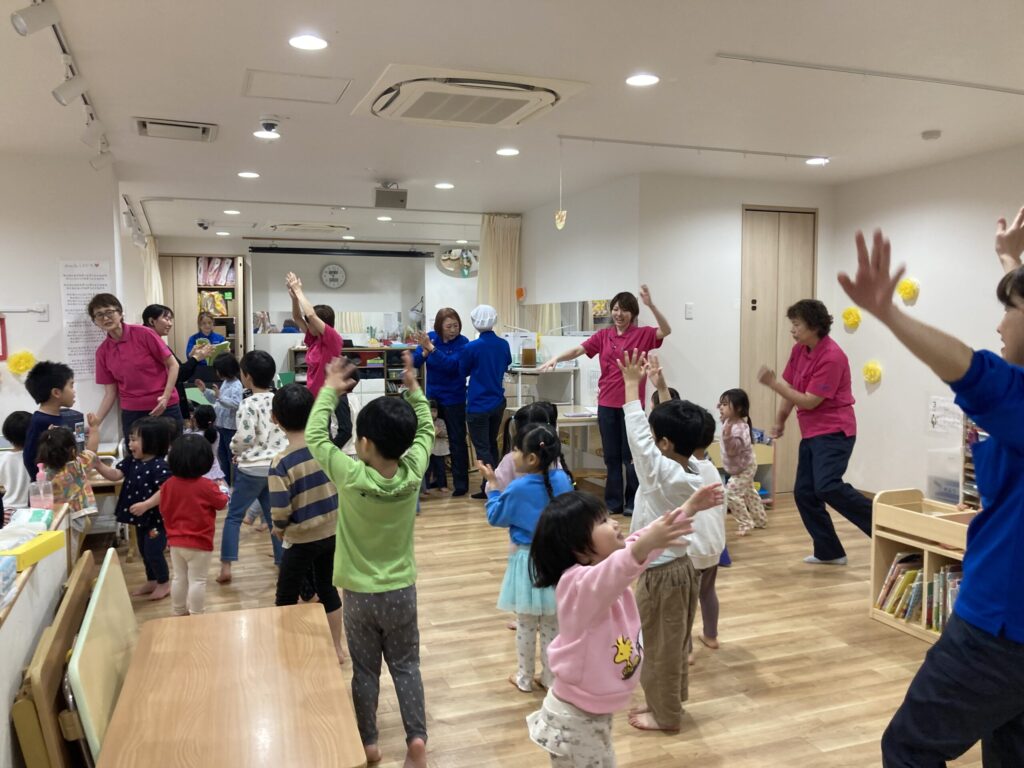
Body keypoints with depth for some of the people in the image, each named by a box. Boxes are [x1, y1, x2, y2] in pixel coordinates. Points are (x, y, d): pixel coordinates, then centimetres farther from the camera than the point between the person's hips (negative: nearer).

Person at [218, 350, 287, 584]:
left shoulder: (248, 404, -15)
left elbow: (244, 439, -18)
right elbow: (286, 433, 7)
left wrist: (234, 449, 3)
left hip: (252, 469, -5)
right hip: (276, 466, 5)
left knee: (234, 515, 7)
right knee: (274, 516, 14)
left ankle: (226, 566, 6)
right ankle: (282, 561, 16)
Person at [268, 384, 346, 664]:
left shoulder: (282, 462, -22)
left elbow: (281, 512, -21)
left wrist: (279, 529, 1)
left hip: (302, 538, -5)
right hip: (332, 531, 5)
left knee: (286, 598, 14)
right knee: (327, 588, 20)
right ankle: (336, 648, 31)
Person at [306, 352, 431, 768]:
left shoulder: (351, 476, -24)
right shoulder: (413, 473, -16)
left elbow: (315, 437, -9)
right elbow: (426, 430, 3)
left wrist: (330, 389, 0)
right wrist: (413, 386, 4)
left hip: (359, 594, -2)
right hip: (401, 591, 2)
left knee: (365, 670, 15)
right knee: (406, 665, 17)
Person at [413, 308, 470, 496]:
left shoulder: (462, 342, -15)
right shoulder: (431, 337, -4)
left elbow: (451, 364, -28)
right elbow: (415, 362, -8)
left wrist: (431, 348, -34)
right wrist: (424, 352, -28)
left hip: (454, 399, -4)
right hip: (432, 396, 5)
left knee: (457, 440, 1)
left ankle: (461, 483, 8)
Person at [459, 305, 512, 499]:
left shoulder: (471, 347, -16)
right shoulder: (503, 345, -1)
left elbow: (463, 372, 0)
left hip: (478, 405, -6)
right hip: (498, 402, 6)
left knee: (482, 448, 2)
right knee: (492, 444, 18)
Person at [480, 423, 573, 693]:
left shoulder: (518, 488, -21)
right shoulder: (562, 480, -8)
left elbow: (495, 517, -7)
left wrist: (492, 485, 1)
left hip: (528, 561, -4)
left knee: (526, 625, 13)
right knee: (552, 625, 17)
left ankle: (525, 678, 27)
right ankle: (550, 677, 28)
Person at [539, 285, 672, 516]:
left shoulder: (642, 334, -1)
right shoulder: (603, 336, 7)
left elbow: (666, 331, -18)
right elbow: (578, 350, -1)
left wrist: (650, 305, -29)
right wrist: (557, 358, -18)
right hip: (606, 403, 3)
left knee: (631, 455, 3)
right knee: (611, 455, 9)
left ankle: (633, 502, 14)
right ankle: (613, 502, 18)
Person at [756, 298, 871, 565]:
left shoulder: (832, 356, -19)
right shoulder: (799, 350, 7)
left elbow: (809, 401, -19)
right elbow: (790, 386, 18)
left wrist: (772, 383, -19)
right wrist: (780, 421, 20)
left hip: (834, 432, -9)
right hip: (811, 433, 9)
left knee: (828, 487, -26)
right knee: (804, 493, 5)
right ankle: (829, 552, 15)